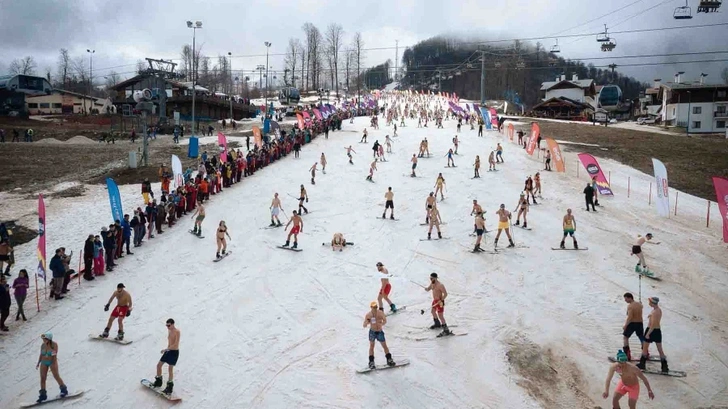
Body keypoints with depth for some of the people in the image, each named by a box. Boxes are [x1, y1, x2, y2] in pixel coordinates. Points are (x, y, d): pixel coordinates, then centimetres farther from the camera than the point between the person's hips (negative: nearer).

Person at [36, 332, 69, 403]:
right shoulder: (43, 345, 1)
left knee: (56, 376, -4)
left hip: (52, 362, -5)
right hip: (44, 363, 5)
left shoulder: (54, 344, -13)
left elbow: (55, 354, -15)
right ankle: (43, 395, 8)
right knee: (42, 378, 1)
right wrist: (38, 363, 7)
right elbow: (41, 355, 11)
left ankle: (64, 390, 11)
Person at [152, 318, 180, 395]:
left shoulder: (177, 332, -19)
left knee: (170, 369, -6)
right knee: (159, 365, 10)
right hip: (168, 351, 8)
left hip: (174, 352, -8)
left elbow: (176, 344, -24)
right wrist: (167, 349, 16)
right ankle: (158, 381, 29)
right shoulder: (169, 330, 6)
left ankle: (169, 388, 4)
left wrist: (166, 349, -25)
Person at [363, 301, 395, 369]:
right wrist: (367, 322, -35)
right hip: (372, 332, 0)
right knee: (371, 346, -1)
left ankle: (389, 360, 23)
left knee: (384, 346, 7)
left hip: (380, 332, 0)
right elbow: (364, 325, -13)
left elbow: (385, 320, -28)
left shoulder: (380, 313, -13)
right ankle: (371, 362, 7)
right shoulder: (368, 315, -12)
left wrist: (381, 324, -49)